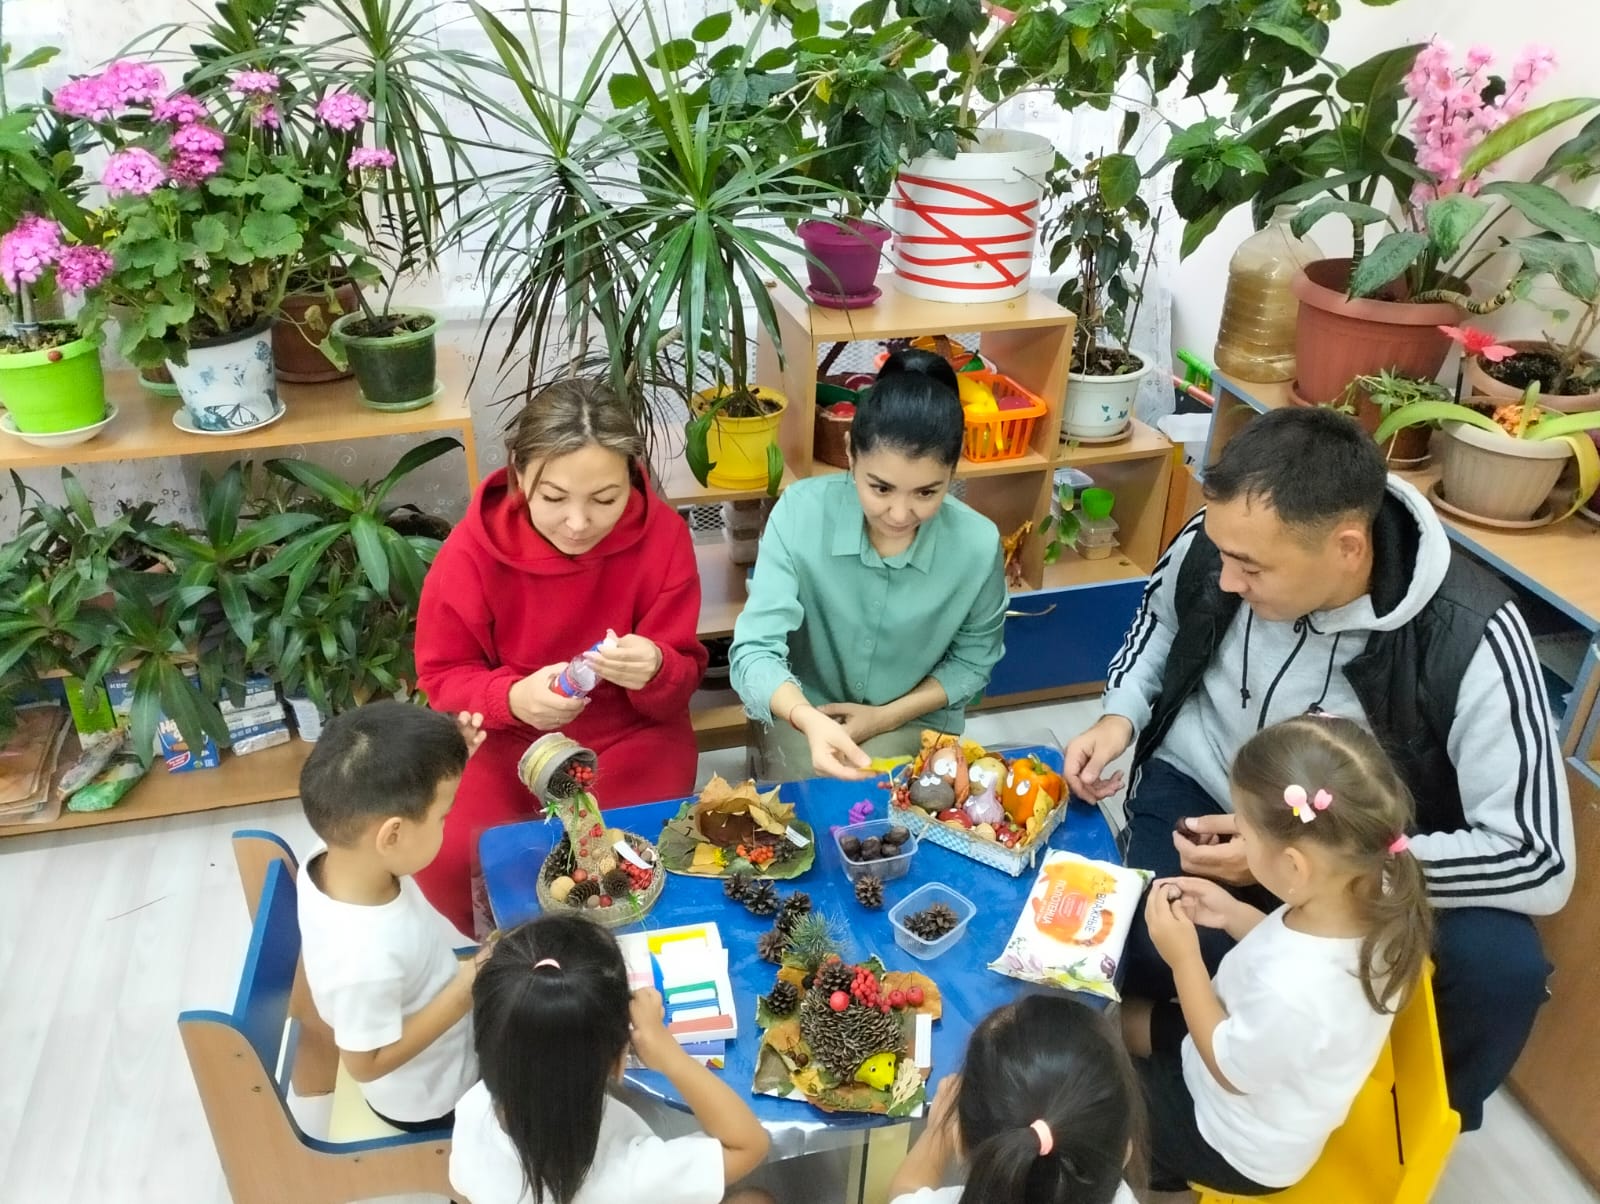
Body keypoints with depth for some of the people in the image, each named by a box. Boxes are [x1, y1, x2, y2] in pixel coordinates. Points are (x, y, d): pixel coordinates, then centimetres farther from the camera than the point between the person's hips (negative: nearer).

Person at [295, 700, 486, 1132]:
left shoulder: (337, 852, -24)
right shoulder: (365, 958, -45)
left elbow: (394, 797, -1)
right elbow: (367, 1063, -29)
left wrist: (442, 764, -18)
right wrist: (463, 993, -30)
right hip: (431, 1100, -6)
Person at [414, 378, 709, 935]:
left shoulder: (662, 535, -17)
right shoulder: (472, 550, -17)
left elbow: (684, 674, -9)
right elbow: (442, 676, -7)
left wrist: (657, 671, -36)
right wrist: (513, 697, -29)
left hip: (631, 733, 0)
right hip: (509, 736, 1)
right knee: (443, 859, -21)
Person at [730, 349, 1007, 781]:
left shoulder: (978, 545, -19)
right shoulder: (799, 513, -23)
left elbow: (972, 662, -1)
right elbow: (755, 650, -27)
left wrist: (887, 716, -11)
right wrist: (809, 720, -46)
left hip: (916, 721, 1)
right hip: (806, 716, -1)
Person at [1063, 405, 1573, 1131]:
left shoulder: (1468, 640, -29)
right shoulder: (1211, 544, -19)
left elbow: (1539, 861, -27)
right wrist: (1122, 715, -12)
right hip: (1196, 796, 2)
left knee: (1499, 968, -27)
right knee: (1150, 964, -27)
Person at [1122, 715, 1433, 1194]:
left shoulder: (1290, 989, -45)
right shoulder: (1377, 895, -22)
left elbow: (1230, 1070, -23)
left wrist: (1184, 959, -21)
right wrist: (1233, 915, -9)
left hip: (1238, 1145, -7)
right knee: (1125, 1018, 19)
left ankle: (1163, 1165, 30)